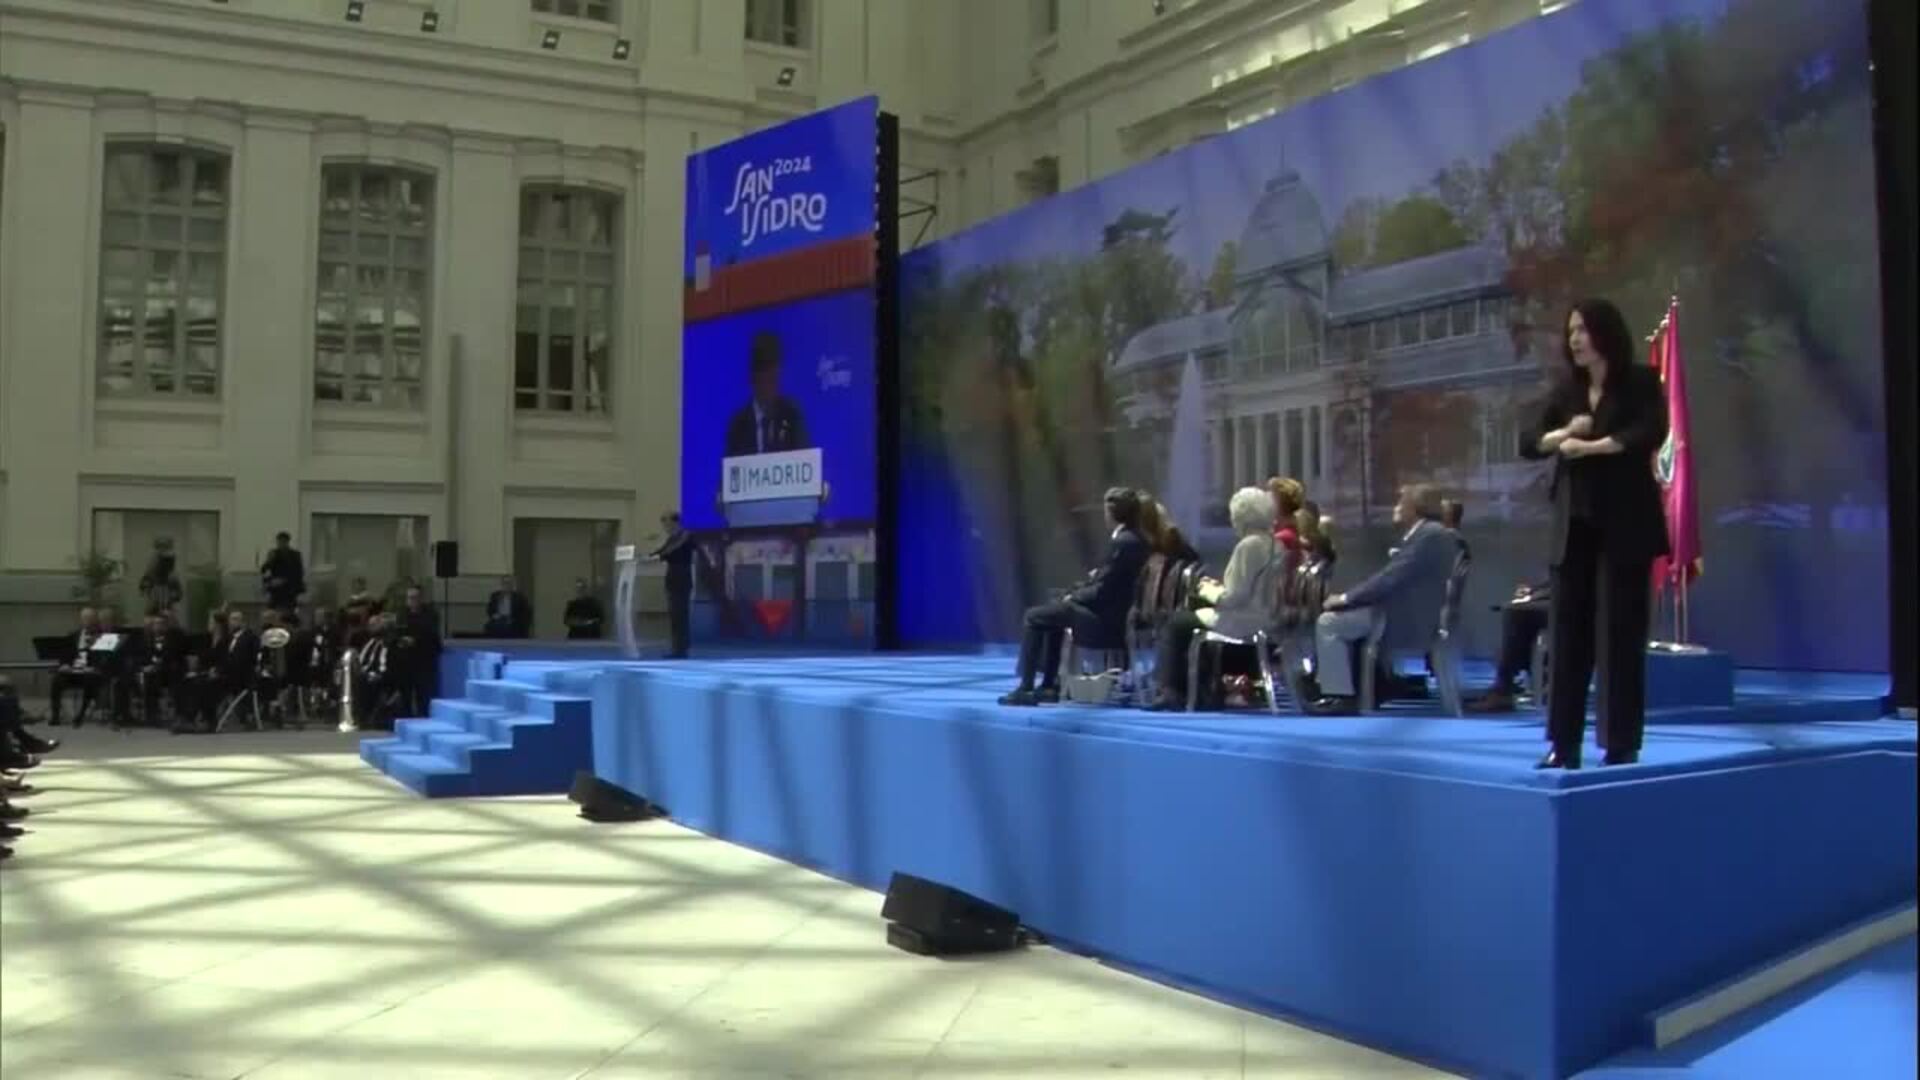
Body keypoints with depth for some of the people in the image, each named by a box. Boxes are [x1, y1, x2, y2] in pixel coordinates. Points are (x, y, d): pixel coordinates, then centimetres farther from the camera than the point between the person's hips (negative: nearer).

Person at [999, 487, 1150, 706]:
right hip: (1114, 610, 10)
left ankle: (1025, 688, 0)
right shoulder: (1135, 538, 8)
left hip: (1106, 616, -10)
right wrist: (1096, 575, 5)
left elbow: (1103, 591, -21)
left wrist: (1073, 597, -6)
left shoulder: (1122, 542, -22)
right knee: (1052, 614, 28)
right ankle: (1050, 685, 26)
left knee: (1034, 616, -2)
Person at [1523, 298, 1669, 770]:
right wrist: (1564, 433, -13)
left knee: (1621, 632, -2)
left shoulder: (1640, 382, -2)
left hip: (1625, 522, -4)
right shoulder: (1565, 388, 11)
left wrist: (1588, 446, -13)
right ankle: (1563, 744, 5)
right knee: (1568, 630, 1)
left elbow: (1650, 434, -18)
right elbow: (1528, 443, 5)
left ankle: (1622, 745, 4)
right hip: (1574, 523, 4)